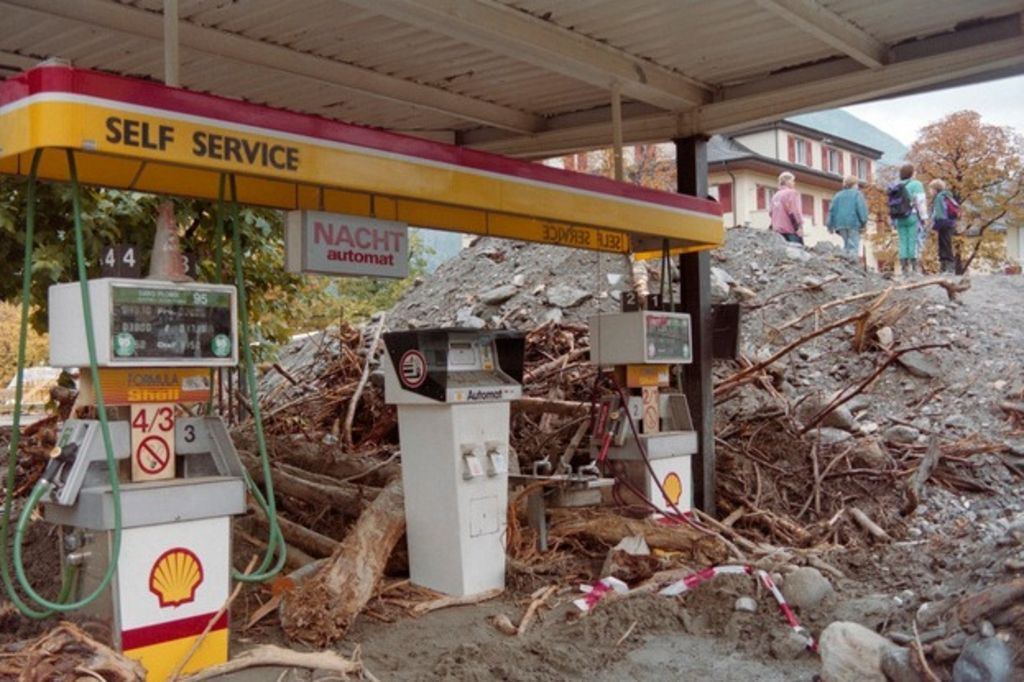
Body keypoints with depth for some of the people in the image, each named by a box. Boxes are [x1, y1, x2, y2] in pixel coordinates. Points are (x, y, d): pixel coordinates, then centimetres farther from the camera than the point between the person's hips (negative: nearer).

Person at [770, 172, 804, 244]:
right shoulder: (791, 193, -3)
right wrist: (799, 226, -13)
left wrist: (773, 228, 23)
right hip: (790, 231, -8)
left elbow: (772, 214, 20)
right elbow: (793, 212, -13)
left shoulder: (775, 196, 20)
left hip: (777, 231, 8)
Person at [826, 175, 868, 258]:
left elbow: (832, 209, 12)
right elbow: (861, 208, -9)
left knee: (846, 245, 13)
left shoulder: (838, 195, 18)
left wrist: (830, 225, 11)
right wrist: (864, 222, -9)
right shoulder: (857, 194, 3)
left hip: (841, 223, 5)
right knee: (853, 245, -9)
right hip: (853, 223, -5)